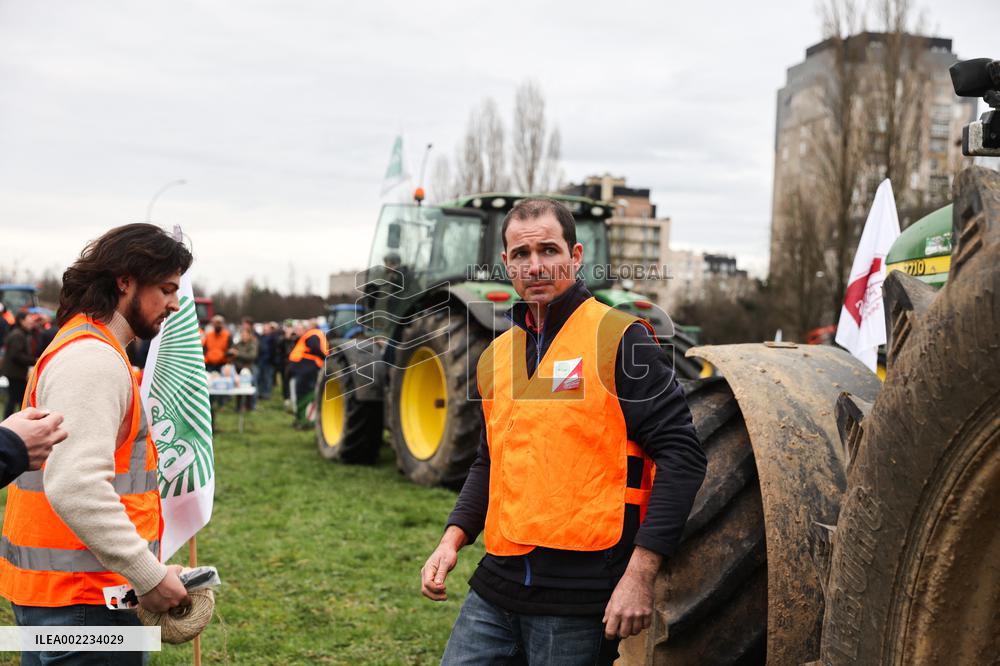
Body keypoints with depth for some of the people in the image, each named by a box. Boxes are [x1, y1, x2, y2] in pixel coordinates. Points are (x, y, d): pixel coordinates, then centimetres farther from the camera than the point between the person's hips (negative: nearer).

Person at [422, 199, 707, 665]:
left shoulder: (619, 339, -7)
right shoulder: (495, 356, 13)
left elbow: (680, 455, -11)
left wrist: (640, 573, -16)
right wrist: (454, 537, 8)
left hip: (581, 594, -5)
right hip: (496, 589, 6)